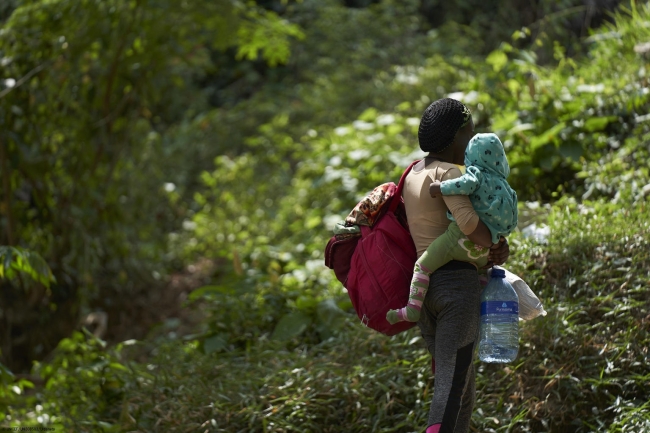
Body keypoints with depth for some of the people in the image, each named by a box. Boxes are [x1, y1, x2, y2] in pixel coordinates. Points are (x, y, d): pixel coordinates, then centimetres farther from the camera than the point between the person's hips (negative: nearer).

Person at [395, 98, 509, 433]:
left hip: (421, 285, 9)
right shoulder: (447, 173, -9)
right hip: (457, 282, -9)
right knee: (453, 384, -12)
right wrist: (497, 247, -6)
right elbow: (467, 221, -25)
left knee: (453, 383, 12)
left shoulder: (414, 173, 19)